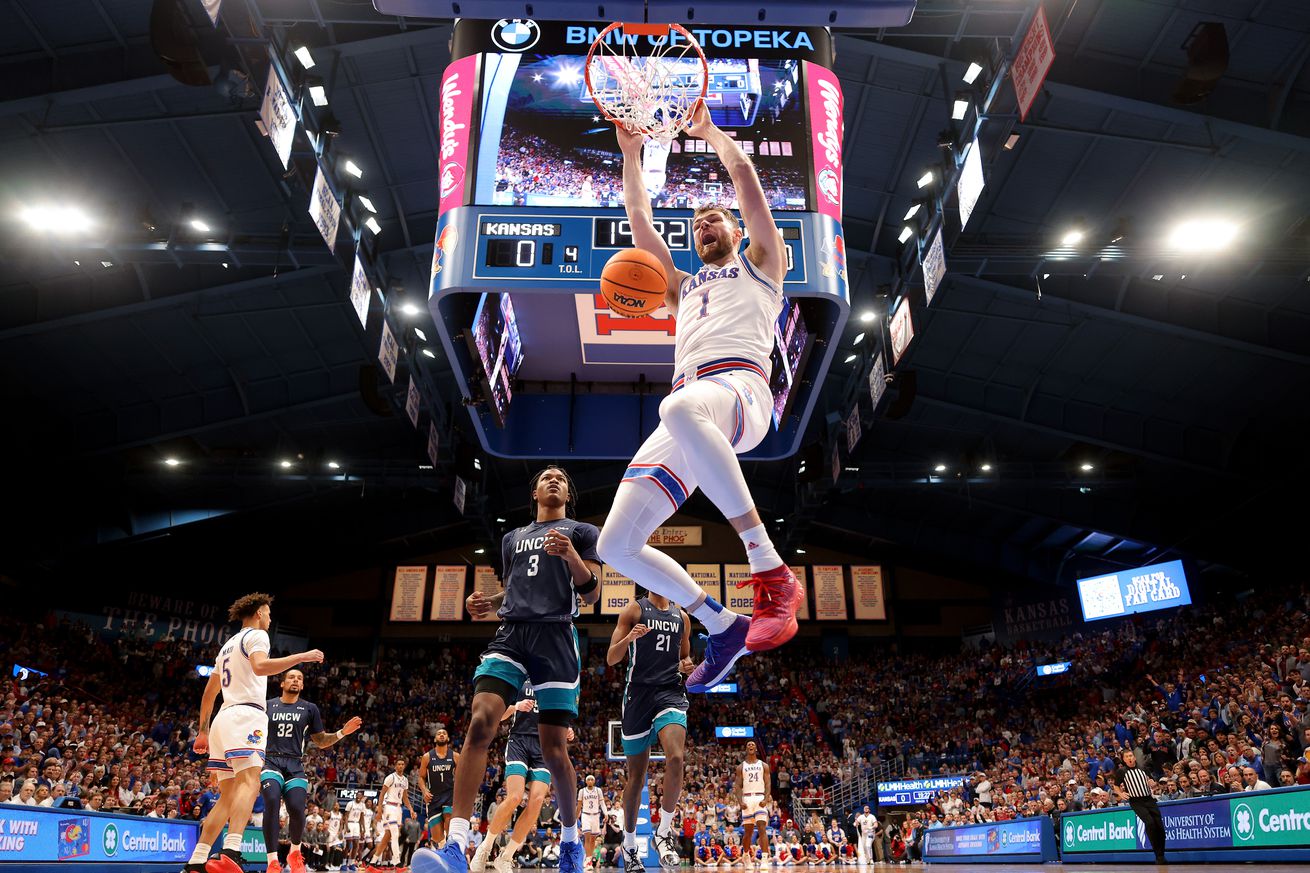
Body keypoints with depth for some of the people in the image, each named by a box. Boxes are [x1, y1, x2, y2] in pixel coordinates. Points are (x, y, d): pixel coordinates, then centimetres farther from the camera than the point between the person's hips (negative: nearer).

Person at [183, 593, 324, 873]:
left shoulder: (228, 645, 28)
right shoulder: (256, 635, 1)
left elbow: (209, 693, 31)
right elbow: (260, 667, -21)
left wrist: (203, 731, 36)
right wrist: (302, 657, -17)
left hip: (223, 718, 10)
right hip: (245, 715, -10)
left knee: (228, 795, 10)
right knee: (250, 782, -23)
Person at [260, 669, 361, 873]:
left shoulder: (309, 709, 11)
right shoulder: (266, 706, 9)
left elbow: (321, 742, 16)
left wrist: (342, 732, 0)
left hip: (295, 766, 1)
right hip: (271, 762, -1)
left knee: (297, 809, -18)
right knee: (272, 802, -29)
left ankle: (295, 852, 13)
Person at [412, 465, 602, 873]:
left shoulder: (582, 532, 12)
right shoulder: (513, 538, 25)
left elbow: (592, 594, 3)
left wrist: (570, 555, -15)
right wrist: (488, 603, 9)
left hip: (555, 635, -3)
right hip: (510, 633, 3)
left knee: (554, 748, -3)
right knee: (479, 723, -20)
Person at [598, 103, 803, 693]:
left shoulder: (759, 265, 25)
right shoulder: (683, 287, 40)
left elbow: (743, 173, 20)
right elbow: (639, 218, 37)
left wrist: (710, 130, 33)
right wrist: (630, 151, 37)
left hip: (741, 388, -6)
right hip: (687, 409, 6)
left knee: (681, 410, -45)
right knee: (616, 545, -9)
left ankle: (773, 573, -40)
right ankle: (721, 626, 6)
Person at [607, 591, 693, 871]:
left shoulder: (682, 617, 13)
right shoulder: (634, 609, 1)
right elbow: (611, 658, -4)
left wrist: (686, 665, 2)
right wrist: (628, 638, -23)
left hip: (670, 692, 2)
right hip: (639, 693, -2)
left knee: (676, 758, -24)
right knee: (636, 775, 7)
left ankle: (664, 832, -7)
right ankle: (629, 844, 25)